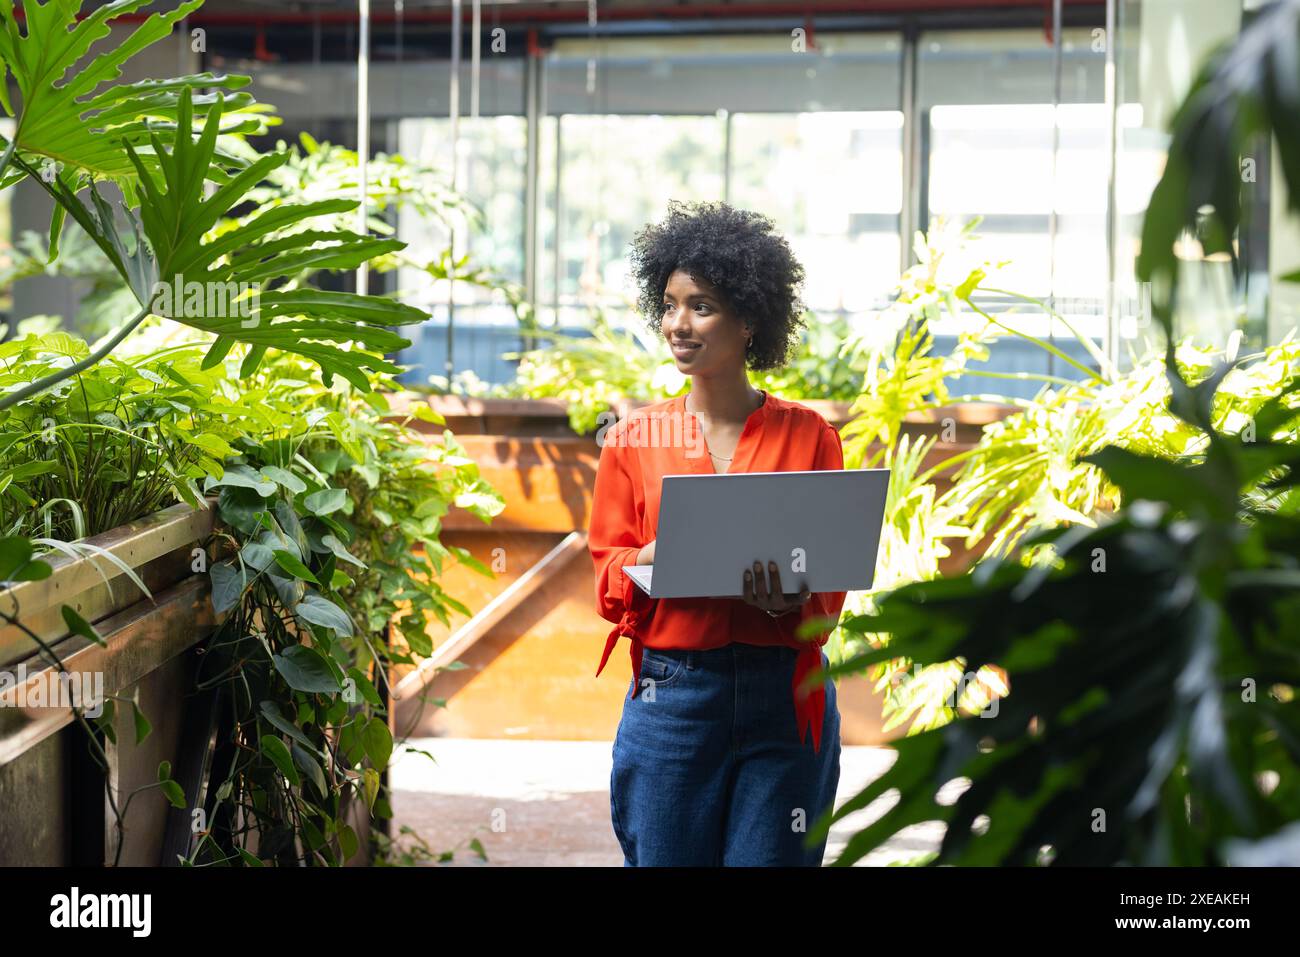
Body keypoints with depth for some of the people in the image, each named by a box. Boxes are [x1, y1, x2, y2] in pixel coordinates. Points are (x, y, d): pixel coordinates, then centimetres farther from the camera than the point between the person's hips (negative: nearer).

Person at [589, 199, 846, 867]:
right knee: (664, 858, 2)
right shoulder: (634, 438, 7)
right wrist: (651, 561, -14)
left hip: (787, 699, 0)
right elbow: (607, 575, 7)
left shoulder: (808, 436, 5)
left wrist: (791, 597, -16)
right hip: (672, 695, 0)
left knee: (769, 859, 2)